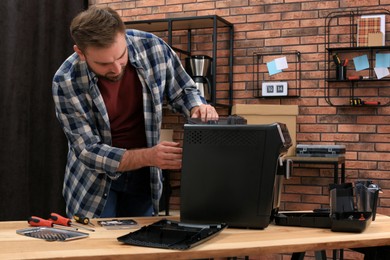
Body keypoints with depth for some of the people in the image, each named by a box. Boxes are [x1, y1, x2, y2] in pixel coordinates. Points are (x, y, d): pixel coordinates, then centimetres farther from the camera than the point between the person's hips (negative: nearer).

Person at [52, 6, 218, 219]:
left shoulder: (153, 48, -19)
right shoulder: (66, 82, -24)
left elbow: (182, 90, -1)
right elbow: (88, 151, -23)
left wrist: (198, 108, -24)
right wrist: (149, 157, -36)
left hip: (144, 176, 2)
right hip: (94, 180, -2)